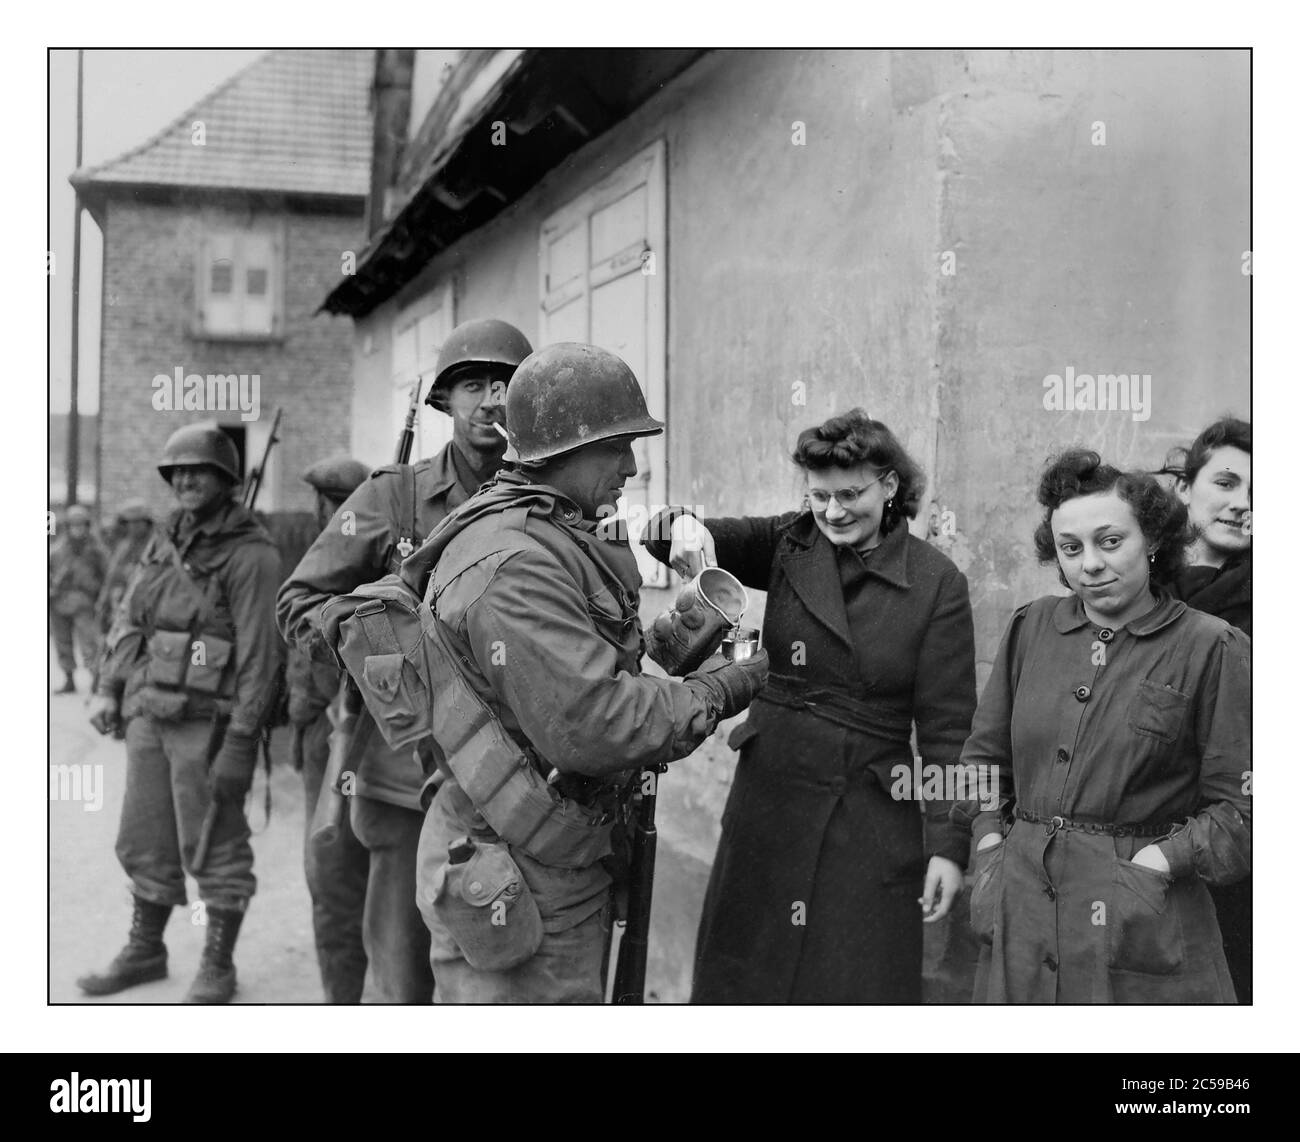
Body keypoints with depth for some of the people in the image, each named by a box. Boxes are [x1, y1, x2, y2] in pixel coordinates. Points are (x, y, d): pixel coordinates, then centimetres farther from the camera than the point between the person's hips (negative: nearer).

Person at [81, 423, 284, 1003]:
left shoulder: (251, 555, -11)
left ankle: (217, 968, 15)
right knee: (146, 842, 15)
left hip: (208, 721, -7)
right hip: (149, 716, 7)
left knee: (215, 846, 2)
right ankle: (145, 951, 31)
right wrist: (108, 688, 6)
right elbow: (130, 618, 18)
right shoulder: (165, 541, 12)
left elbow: (260, 655, -15)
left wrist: (240, 743, -18)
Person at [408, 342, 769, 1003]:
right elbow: (589, 725, -27)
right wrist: (716, 693, -14)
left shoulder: (557, 539, 13)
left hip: (568, 865, 10)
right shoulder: (513, 564, -23)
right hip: (519, 888, -10)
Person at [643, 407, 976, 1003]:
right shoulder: (787, 546, 2)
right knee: (740, 975, 14)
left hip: (870, 819, -3)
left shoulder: (937, 584, -7)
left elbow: (946, 726, -7)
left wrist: (948, 843, -10)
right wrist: (684, 527, -28)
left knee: (859, 982, 7)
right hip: (767, 802, 4)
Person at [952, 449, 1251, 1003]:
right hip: (1022, 908, 4)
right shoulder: (1031, 627, 6)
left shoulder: (1211, 649, -6)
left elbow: (1240, 806, -6)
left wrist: (1156, 862, -15)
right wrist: (990, 847, 3)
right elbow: (984, 758, 15)